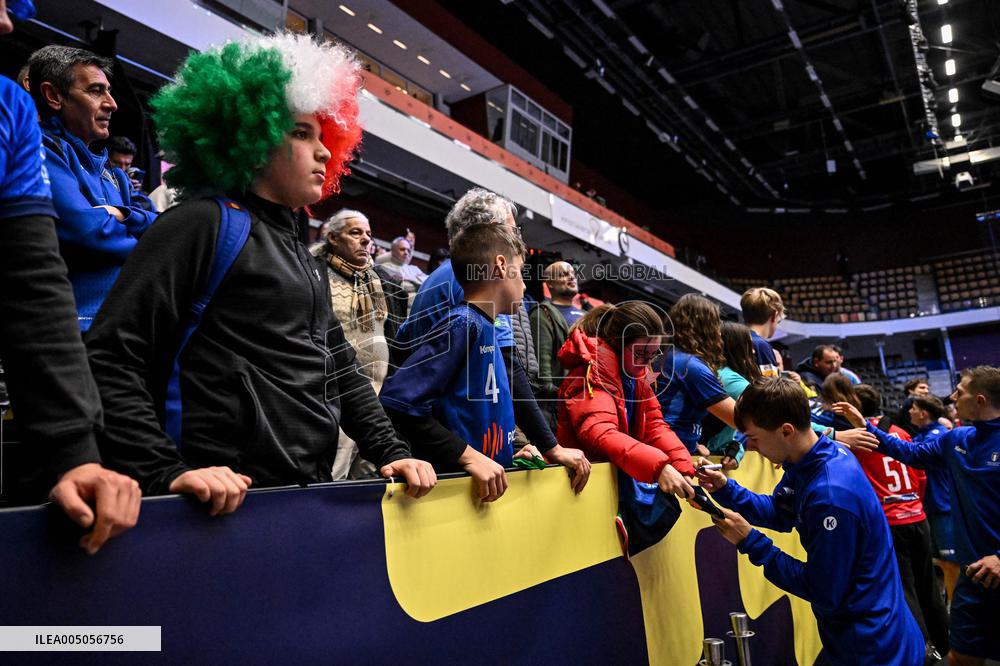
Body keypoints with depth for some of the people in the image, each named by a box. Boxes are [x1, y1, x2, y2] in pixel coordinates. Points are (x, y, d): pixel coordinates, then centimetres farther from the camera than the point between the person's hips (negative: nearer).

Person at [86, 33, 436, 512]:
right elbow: (111, 361, -14)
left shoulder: (306, 260, 17)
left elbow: (342, 373, 17)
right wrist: (167, 473, -23)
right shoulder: (204, 225, -8)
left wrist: (392, 453, 6)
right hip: (229, 503, -7)